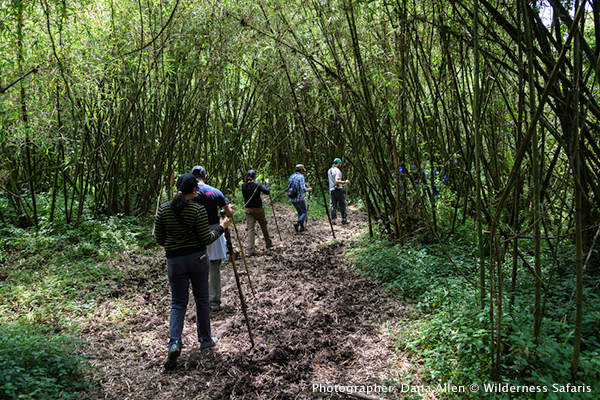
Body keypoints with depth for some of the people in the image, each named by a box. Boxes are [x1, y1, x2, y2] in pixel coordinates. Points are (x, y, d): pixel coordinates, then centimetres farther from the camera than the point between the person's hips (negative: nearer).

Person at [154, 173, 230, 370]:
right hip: (197, 258, -1)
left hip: (174, 260, 2)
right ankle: (205, 339, 27)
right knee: (201, 298, 15)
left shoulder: (163, 209, -4)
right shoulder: (198, 210, -13)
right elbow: (206, 239, -10)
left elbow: (160, 240, 2)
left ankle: (174, 343, -7)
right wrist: (221, 228, 5)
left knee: (178, 303, 10)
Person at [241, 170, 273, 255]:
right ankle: (268, 243, 33)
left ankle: (250, 250, -3)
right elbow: (267, 191, -17)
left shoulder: (243, 185, 1)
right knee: (263, 226, 17)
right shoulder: (257, 184, -13)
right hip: (258, 208, -3)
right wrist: (267, 183, -2)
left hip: (247, 209, 3)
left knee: (250, 229, 3)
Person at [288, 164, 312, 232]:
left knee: (300, 212, 19)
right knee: (304, 212, 6)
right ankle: (298, 223, -15)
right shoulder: (301, 177, -13)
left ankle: (302, 227, 17)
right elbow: (303, 189, -21)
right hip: (299, 199, -7)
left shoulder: (291, 177, 9)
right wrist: (308, 189, -4)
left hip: (292, 199, 7)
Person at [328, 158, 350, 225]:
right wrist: (345, 182, -17)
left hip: (331, 189, 7)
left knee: (332, 205, 5)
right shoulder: (337, 171, -13)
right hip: (338, 189, -7)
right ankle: (344, 219, 8)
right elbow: (337, 181, -27)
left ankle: (333, 219, 1)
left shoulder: (329, 170, 13)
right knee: (342, 204, 3)